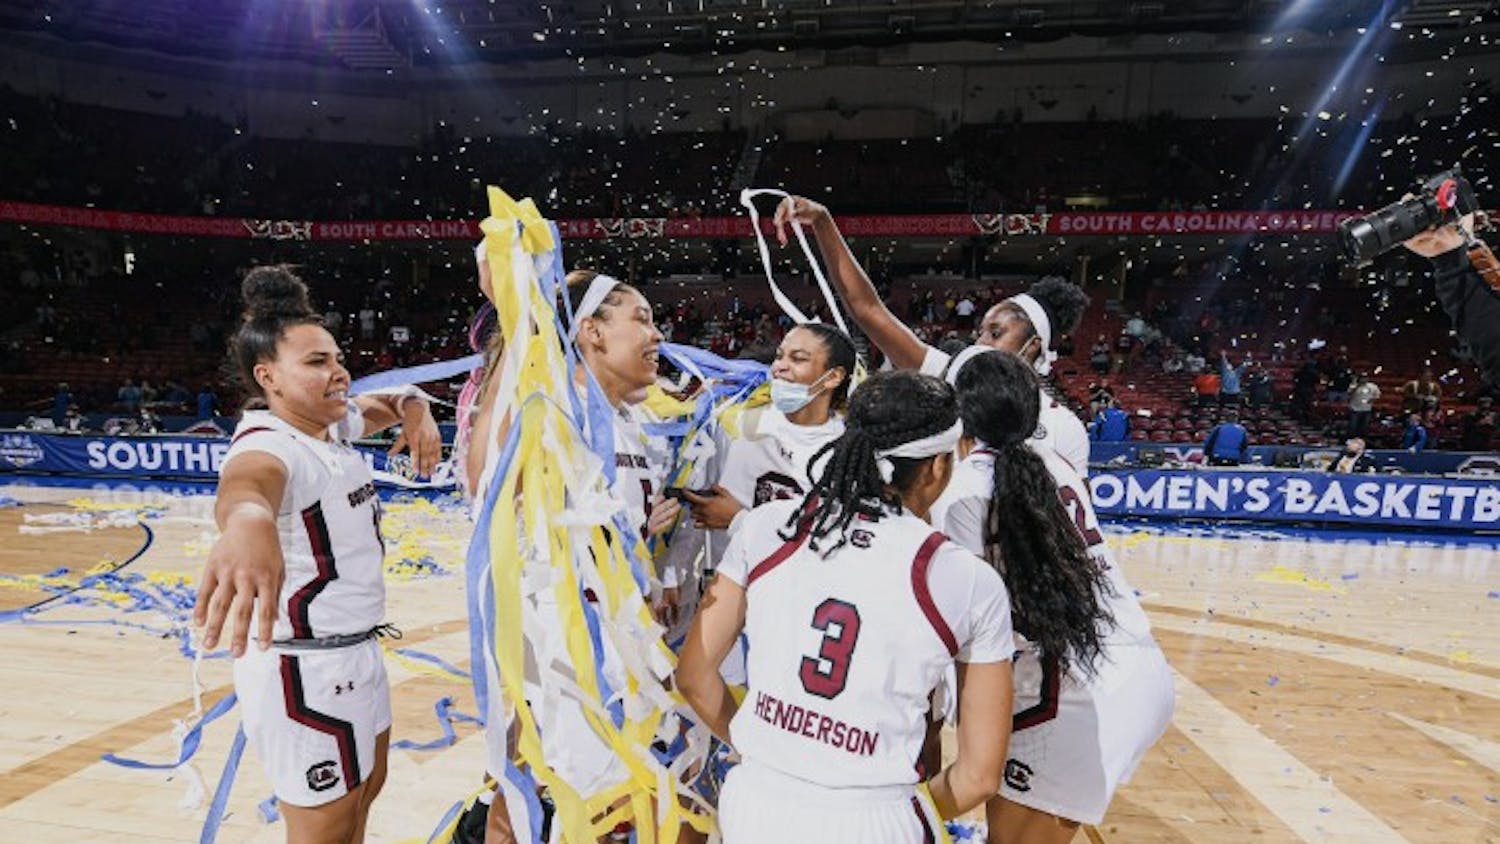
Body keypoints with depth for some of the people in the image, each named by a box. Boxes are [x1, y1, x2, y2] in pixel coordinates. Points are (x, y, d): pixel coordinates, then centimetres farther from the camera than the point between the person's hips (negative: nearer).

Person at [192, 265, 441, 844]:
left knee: (367, 788, 26)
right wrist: (247, 520, -73)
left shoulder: (335, 425, 2)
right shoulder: (271, 444, -25)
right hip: (305, 667, -9)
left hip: (356, 649, 9)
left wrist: (414, 411, -4)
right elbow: (249, 475, -49)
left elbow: (380, 404, 21)